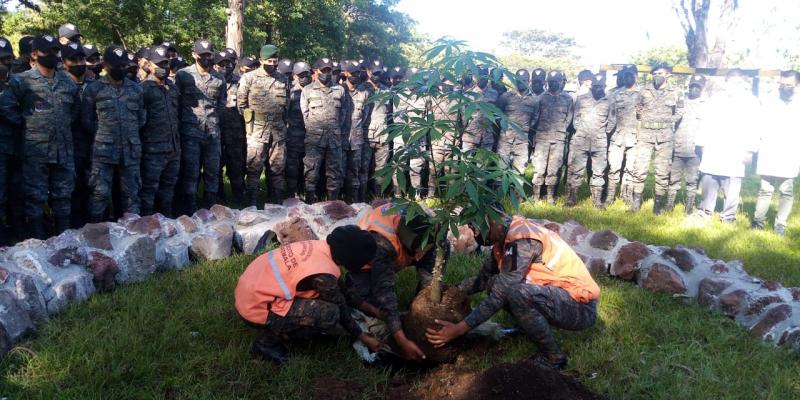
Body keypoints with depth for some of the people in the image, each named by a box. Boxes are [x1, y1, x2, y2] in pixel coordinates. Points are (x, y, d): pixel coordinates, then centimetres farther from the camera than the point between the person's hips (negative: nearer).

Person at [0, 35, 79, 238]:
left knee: (63, 196, 11)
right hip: (35, 151, -4)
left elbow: (76, 107, 26)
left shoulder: (68, 82, 11)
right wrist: (25, 123, -6)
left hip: (64, 150, 5)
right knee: (35, 198, 2)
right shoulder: (22, 81, -5)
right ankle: (37, 242, 10)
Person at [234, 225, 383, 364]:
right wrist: (363, 337, 8)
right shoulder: (324, 275, -25)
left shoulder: (319, 246, -1)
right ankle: (267, 342, -4)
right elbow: (340, 309, -8)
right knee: (329, 312, -18)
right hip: (255, 307, -9)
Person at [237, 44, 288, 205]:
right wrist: (251, 120, 1)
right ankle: (251, 204, 4)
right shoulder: (249, 78, -2)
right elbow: (241, 104, 1)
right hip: (257, 130, -4)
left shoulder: (283, 80, 10)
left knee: (277, 168, 9)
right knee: (254, 168, -2)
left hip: (278, 131, 4)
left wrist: (282, 122, 10)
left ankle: (277, 202, 18)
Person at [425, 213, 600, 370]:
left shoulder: (522, 239, -24)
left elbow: (500, 296, -27)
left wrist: (460, 328, -27)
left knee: (514, 292, -31)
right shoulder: (504, 237, 4)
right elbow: (484, 278, 14)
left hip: (581, 307, -9)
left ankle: (552, 357, -10)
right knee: (495, 283, 4)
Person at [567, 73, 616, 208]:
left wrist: (603, 133, 6)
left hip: (600, 143, 1)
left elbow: (612, 121, 12)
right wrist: (579, 129, 4)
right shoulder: (581, 99, 4)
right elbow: (575, 117, 10)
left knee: (598, 172, 7)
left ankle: (597, 200, 16)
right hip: (580, 141, -1)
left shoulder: (609, 102, 6)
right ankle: (571, 198, 5)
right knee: (575, 171, -1)